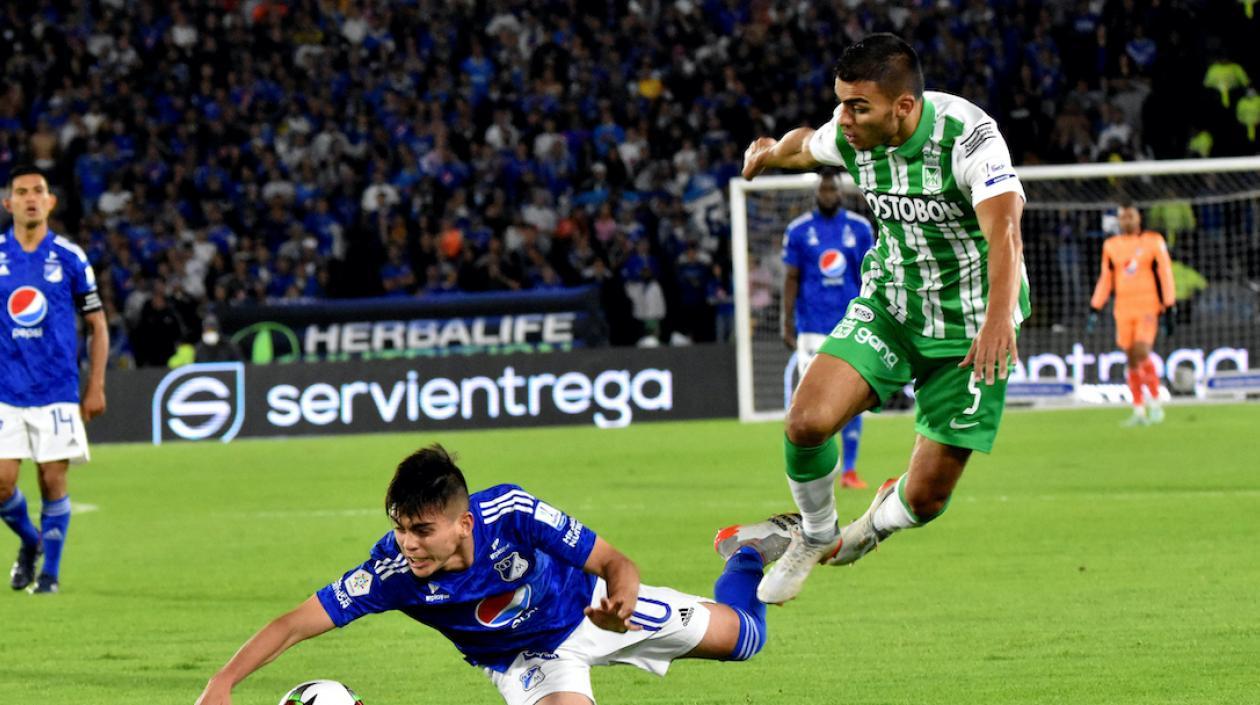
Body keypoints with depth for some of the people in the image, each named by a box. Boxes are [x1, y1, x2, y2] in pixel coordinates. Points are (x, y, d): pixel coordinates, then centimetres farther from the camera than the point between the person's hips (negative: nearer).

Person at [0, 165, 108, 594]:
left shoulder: (69, 257, 1)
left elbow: (97, 325, 7)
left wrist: (96, 388, 2)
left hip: (57, 391, -1)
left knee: (53, 481, -3)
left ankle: (50, 571, 12)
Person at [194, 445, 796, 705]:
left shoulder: (512, 513, -38)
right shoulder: (394, 569, -35)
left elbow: (613, 562, -31)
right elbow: (297, 622, -33)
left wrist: (620, 599, -55)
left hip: (585, 606, -1)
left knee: (740, 636, 8)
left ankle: (747, 553, 44)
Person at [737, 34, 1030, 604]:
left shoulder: (970, 138, -28)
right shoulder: (852, 136, -10)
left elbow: (1004, 230, -43)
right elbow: (808, 145, 16)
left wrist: (998, 318, -57)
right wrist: (770, 152, 34)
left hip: (971, 326, -4)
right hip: (887, 306, 4)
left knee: (925, 498, -2)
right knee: (807, 421, -20)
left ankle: (874, 526, 37)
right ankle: (816, 536, 11)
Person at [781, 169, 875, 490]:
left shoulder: (860, 228, 6)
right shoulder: (798, 231, 2)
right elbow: (791, 279, 3)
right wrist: (788, 324, -2)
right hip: (813, 327, -2)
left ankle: (850, 469, 7)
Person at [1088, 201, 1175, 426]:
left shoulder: (1154, 242, 1)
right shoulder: (1111, 246, 11)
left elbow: (1165, 276, 1)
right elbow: (1105, 279, 17)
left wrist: (1169, 309, -2)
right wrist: (1094, 309, 11)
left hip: (1148, 307, -4)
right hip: (1124, 310, 4)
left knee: (1142, 353, -18)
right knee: (1132, 359, 2)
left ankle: (1155, 403, -4)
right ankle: (1139, 411, 8)